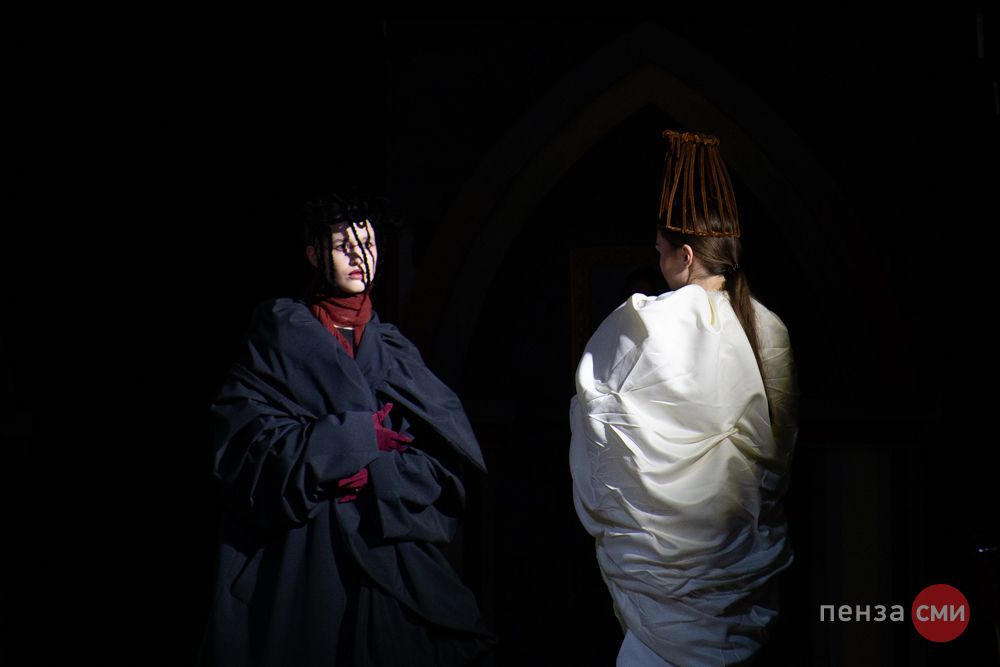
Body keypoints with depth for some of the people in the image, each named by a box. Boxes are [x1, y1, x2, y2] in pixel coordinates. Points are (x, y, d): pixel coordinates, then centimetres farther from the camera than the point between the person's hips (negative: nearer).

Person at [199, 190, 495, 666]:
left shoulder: (395, 350, 16)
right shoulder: (279, 334, 5)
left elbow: (445, 453, 5)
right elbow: (247, 439, -8)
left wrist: (373, 476, -13)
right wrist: (361, 435, -10)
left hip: (386, 552, 3)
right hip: (297, 553, -3)